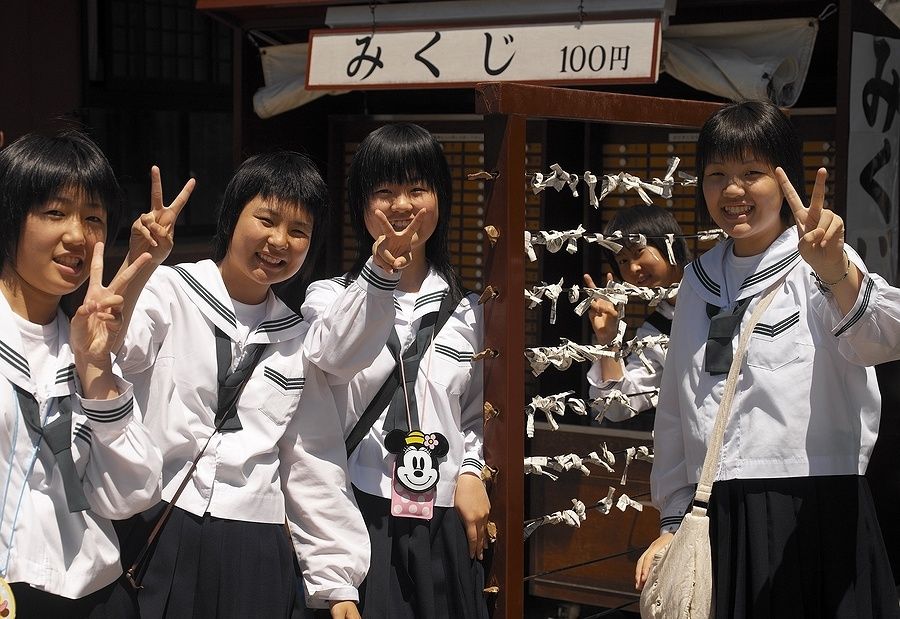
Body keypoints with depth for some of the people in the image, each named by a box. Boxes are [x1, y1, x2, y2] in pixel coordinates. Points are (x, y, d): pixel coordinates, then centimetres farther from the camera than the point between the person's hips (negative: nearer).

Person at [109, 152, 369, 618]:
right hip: (154, 542, -4)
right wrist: (136, 269, -37)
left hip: (253, 550, 4)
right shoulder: (167, 292, -2)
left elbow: (313, 467, 15)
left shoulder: (298, 340, 13)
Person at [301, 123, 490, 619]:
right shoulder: (331, 295, 0)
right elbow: (330, 359, -23)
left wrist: (470, 472, 0)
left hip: (443, 516, 3)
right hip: (358, 508, -3)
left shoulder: (463, 310, 12)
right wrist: (380, 275, -36)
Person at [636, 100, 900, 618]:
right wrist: (673, 521, 15)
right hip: (717, 521, 5)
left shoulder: (819, 266, -6)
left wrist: (837, 273, -48)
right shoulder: (701, 279, 12)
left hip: (815, 515, -5)